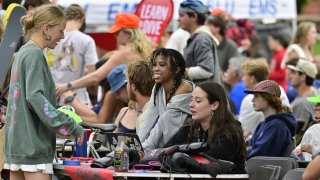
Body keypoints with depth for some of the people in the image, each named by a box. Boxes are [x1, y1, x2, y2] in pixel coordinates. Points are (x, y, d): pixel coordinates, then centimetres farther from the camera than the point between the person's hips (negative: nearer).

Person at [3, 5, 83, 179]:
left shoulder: (22, 53, 17)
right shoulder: (35, 55, -11)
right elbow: (35, 97, -22)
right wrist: (71, 127, -22)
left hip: (16, 143, 10)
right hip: (33, 144, -10)